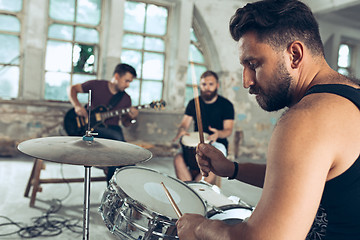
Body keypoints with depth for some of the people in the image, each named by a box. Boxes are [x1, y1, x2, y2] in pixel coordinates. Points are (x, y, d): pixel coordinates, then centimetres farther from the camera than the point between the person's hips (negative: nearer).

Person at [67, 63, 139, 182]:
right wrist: (77, 105, -10)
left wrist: (131, 118, -9)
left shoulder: (126, 99, 8)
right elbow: (72, 89, 7)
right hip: (93, 127, -4)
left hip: (113, 129, 4)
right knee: (118, 138, -32)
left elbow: (125, 123, 14)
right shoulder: (97, 85, 0)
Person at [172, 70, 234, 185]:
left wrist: (218, 134, -32)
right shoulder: (194, 103, 8)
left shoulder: (226, 105, -2)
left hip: (217, 143, -3)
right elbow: (184, 124, 6)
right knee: (178, 159, -24)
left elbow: (228, 130, -8)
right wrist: (182, 130, -20)